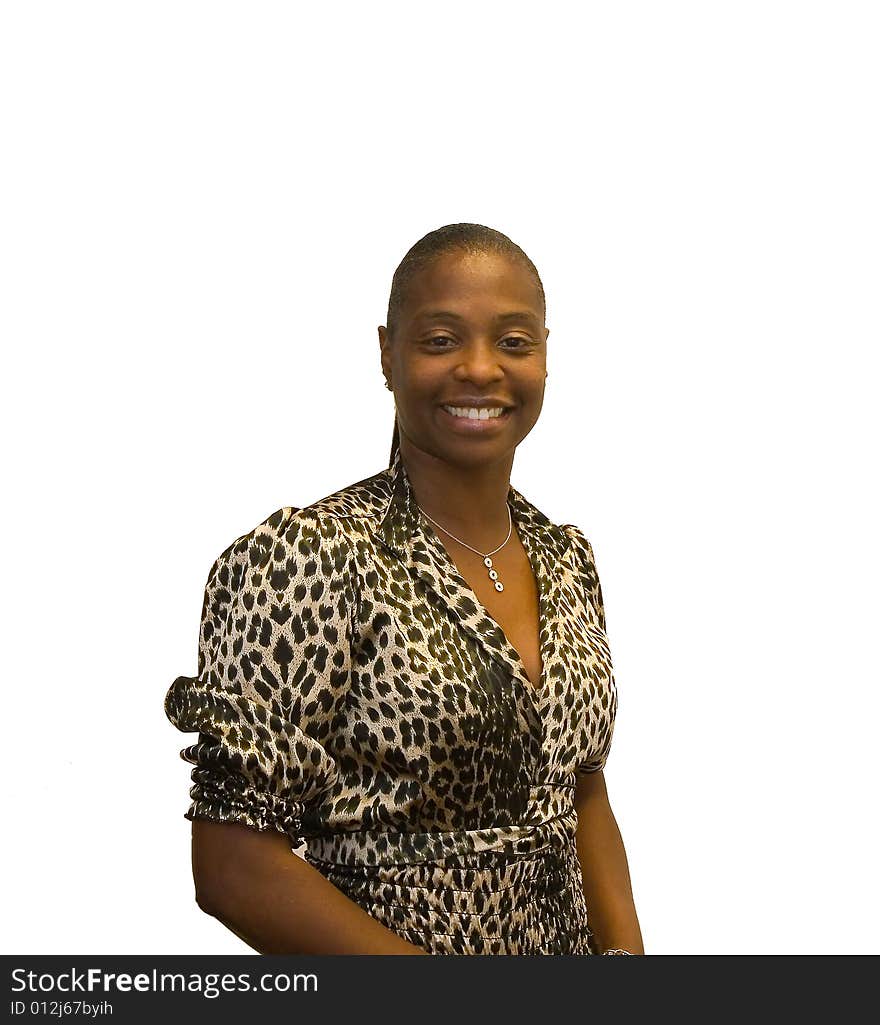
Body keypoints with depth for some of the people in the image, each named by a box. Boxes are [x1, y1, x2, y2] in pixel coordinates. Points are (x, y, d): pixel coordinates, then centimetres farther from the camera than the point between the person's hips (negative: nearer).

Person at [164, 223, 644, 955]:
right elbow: (234, 865, -21)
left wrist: (627, 950, -7)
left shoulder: (568, 558, 0)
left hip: (567, 943, 6)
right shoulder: (307, 555, -20)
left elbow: (585, 794, 8)